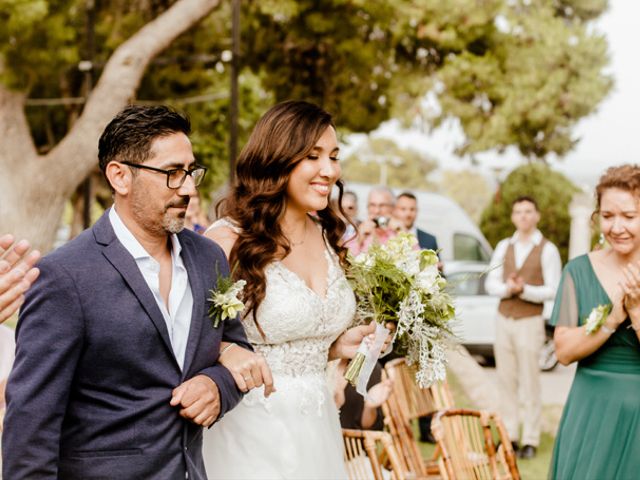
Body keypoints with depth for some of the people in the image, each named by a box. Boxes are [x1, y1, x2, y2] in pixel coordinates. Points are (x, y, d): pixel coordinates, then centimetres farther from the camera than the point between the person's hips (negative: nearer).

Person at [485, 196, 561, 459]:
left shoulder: (547, 250, -4)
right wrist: (506, 288, -15)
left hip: (530, 321, -4)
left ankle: (530, 440, 5)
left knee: (529, 383, -1)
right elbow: (491, 283, 5)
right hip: (503, 318, 4)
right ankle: (510, 435, 15)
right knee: (506, 381, 7)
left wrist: (524, 289, -21)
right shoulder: (504, 247, 9)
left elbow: (553, 290, -9)